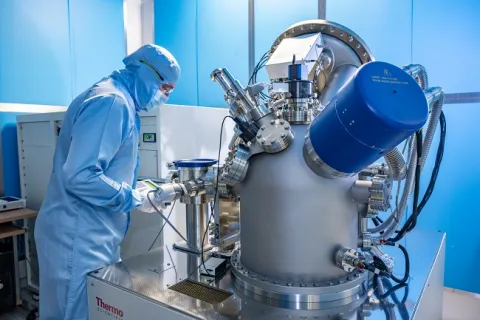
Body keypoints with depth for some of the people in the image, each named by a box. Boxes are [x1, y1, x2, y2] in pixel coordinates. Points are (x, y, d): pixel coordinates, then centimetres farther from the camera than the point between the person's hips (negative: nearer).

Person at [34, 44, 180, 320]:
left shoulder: (120, 101, 14)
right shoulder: (112, 102, -19)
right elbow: (80, 176, -27)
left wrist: (137, 189, 9)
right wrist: (135, 199, -16)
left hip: (94, 235, 10)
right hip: (78, 238, -10)